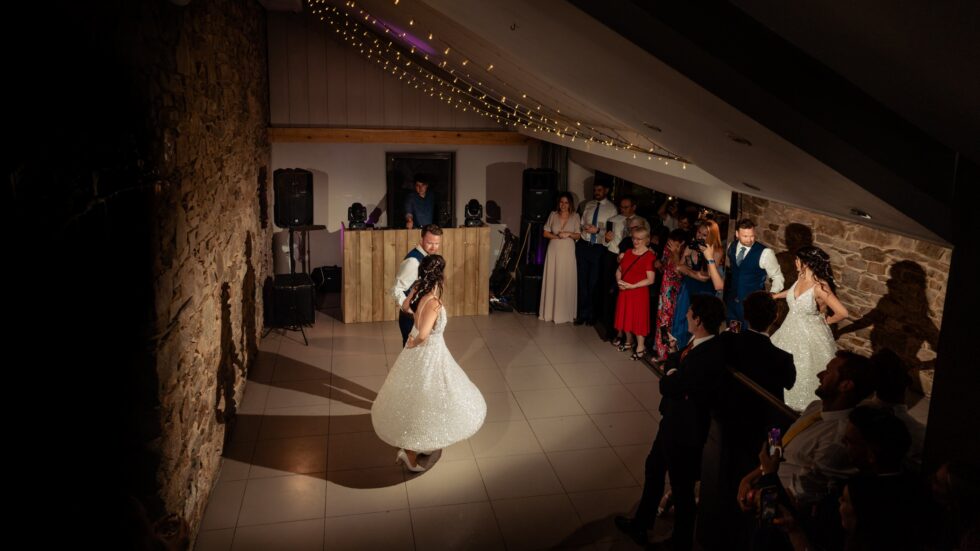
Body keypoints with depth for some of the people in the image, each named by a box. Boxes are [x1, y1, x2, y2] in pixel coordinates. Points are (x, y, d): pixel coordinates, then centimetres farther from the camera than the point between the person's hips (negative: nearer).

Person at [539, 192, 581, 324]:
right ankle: (549, 312, 11)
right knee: (551, 281, 3)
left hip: (568, 252, -1)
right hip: (554, 251, 1)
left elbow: (578, 235, 2)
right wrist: (557, 236, -11)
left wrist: (569, 234, -16)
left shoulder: (575, 216, 1)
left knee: (566, 282, 1)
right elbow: (545, 233, 4)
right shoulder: (553, 215, 3)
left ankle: (564, 313, 10)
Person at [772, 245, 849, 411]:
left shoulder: (820, 287, -30)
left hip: (810, 334, -8)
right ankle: (786, 398, 43)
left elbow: (842, 312, -30)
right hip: (792, 330, 8)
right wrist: (776, 295, 28)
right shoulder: (802, 277, -6)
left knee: (805, 372, 10)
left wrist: (827, 321, -12)